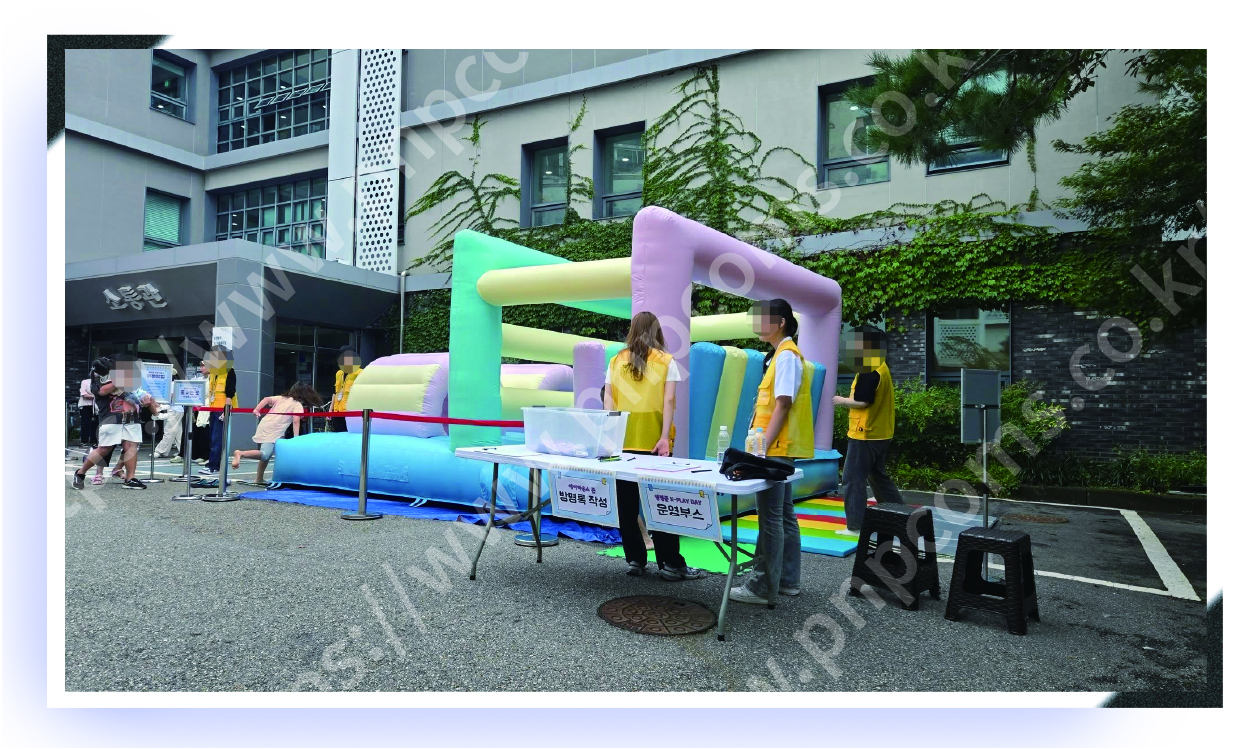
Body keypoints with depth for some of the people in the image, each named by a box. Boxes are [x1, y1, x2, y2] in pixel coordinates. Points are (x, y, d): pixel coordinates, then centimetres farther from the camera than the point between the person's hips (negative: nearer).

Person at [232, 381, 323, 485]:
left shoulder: (282, 398, 22)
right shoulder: (298, 405, 4)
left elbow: (267, 399, 7)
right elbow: (296, 421, -7)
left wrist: (256, 410, -2)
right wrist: (296, 438, -7)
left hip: (263, 425, 8)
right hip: (273, 431, -8)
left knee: (266, 453, 19)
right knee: (264, 455, -15)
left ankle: (259, 479, 20)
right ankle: (240, 453, -31)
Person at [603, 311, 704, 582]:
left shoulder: (617, 361, 9)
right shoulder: (666, 361, 2)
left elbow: (608, 400, 2)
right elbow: (668, 401, -7)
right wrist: (665, 437, -9)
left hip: (622, 440, 2)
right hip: (653, 440, -2)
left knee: (627, 503, 9)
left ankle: (635, 560, 15)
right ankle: (670, 564, 8)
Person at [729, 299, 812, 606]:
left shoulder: (786, 355, -13)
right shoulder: (782, 355, 16)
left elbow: (783, 405, -19)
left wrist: (763, 446, -22)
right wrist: (763, 444, 17)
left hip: (777, 449, -10)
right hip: (780, 449, 10)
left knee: (771, 517, -5)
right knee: (783, 514, 14)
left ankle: (763, 586, 1)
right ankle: (788, 580, 22)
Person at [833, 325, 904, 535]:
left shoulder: (869, 370, -19)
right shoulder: (881, 367, 13)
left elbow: (862, 401, -23)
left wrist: (842, 401, -7)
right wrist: (849, 401, 9)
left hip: (865, 434, -10)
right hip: (879, 433, 10)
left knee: (853, 479, -2)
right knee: (878, 475, 21)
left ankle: (856, 526, 2)